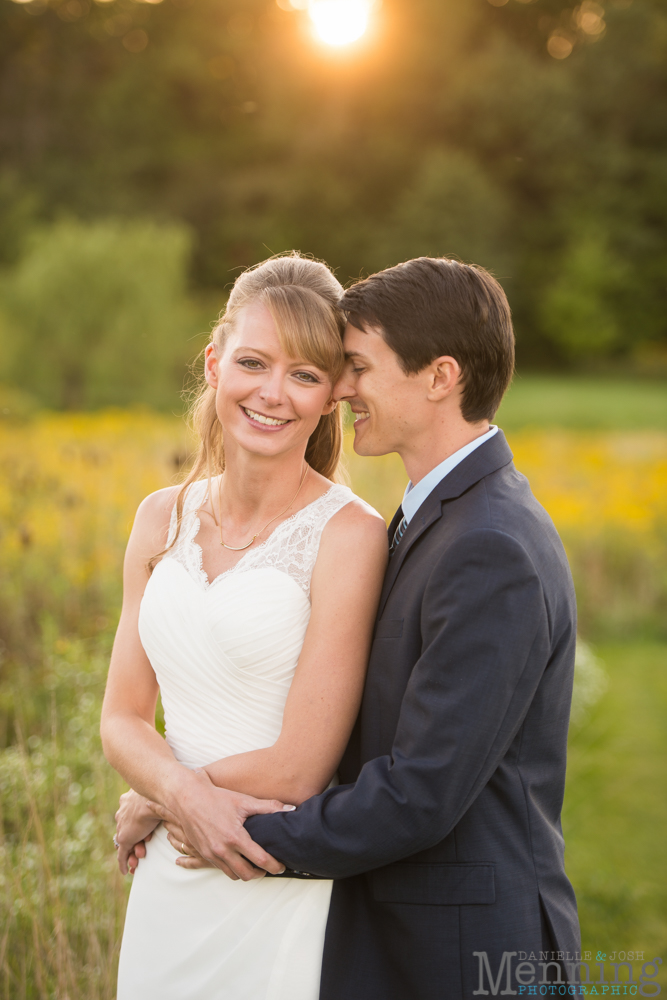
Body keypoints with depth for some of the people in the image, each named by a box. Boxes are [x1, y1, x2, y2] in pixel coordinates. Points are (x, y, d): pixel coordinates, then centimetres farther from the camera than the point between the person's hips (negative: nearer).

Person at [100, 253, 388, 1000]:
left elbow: (301, 769, -17)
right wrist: (188, 794, -16)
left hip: (283, 890, -5)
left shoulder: (351, 535, -15)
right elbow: (122, 720, 4)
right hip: (169, 886, 5)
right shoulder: (163, 518, 3)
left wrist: (151, 801, -4)